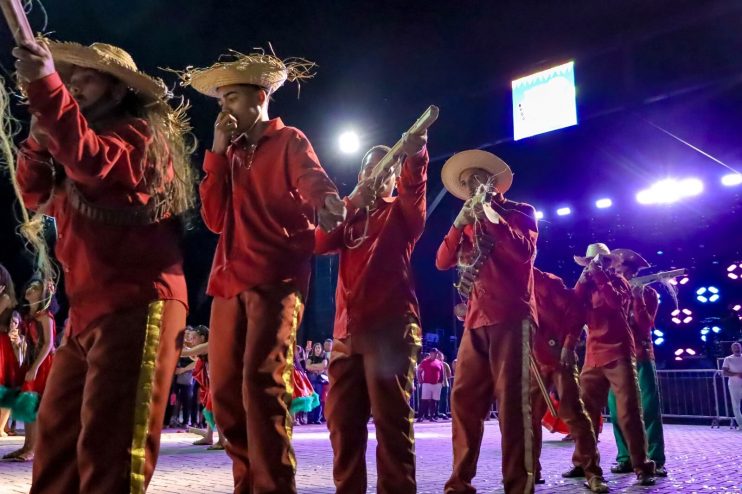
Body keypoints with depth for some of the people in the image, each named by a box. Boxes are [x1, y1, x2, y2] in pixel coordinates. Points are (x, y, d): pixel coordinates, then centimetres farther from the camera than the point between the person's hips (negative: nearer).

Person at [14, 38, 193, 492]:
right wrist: (39, 132, 6)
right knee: (58, 435, 10)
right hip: (89, 309, 9)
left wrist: (45, 86, -24)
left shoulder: (142, 131, -1)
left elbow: (93, 162, -21)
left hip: (138, 304, -9)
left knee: (110, 439, -10)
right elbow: (37, 194, 19)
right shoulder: (83, 142, 25)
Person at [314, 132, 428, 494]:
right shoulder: (349, 215, 23)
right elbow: (319, 244, 5)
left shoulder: (401, 212, 12)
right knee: (343, 420, 8)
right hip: (347, 329, 5)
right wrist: (352, 201, -4)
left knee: (390, 418, -8)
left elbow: (414, 186, -11)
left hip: (391, 326, -5)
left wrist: (415, 153, -32)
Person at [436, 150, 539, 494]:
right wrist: (461, 222, 0)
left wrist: (488, 214, -7)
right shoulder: (467, 224, 23)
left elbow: (525, 251, -10)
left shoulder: (520, 211, 9)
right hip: (476, 319, 5)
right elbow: (443, 261, 11)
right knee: (463, 398, 0)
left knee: (512, 399, -9)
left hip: (511, 316, -5)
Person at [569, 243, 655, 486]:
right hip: (593, 356, 4)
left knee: (629, 411, -7)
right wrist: (584, 278, -4)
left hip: (618, 353, -4)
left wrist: (599, 275, -11)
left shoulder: (618, 281, 8)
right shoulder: (587, 286, 18)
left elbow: (617, 302, -14)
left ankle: (642, 466, -3)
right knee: (587, 411, 3)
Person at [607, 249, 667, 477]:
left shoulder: (648, 293, 6)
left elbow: (645, 325, -9)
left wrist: (638, 298, -16)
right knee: (617, 410, -1)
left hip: (641, 356, -1)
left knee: (649, 408, -5)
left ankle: (654, 459, -2)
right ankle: (625, 458, 5)